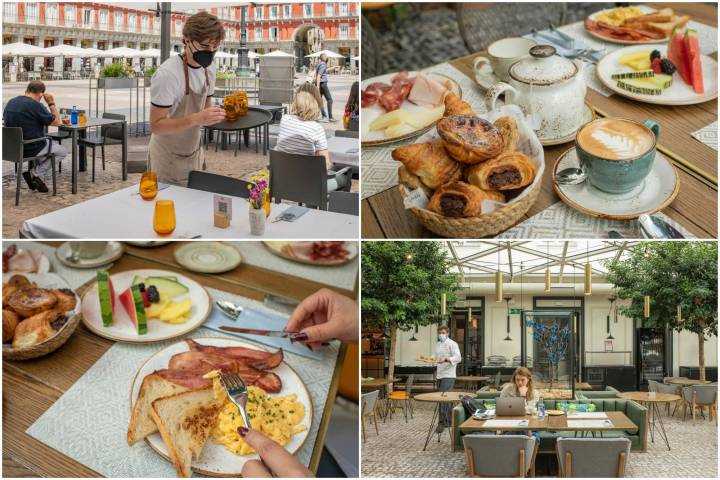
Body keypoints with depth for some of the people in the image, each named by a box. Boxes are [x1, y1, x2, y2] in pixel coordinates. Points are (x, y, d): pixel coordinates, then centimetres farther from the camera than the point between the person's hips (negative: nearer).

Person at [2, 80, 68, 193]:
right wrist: (51, 104, -1)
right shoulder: (36, 105, -19)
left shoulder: (10, 103, 4)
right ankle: (34, 174, 2)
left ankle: (32, 173, 23)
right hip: (30, 150, -8)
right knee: (62, 152, 13)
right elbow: (57, 122, -11)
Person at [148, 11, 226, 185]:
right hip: (168, 159, -7)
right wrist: (197, 119, -36)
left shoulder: (208, 69, 1)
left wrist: (217, 114, -9)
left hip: (194, 154, 7)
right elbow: (156, 125, -25)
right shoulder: (167, 73, -23)